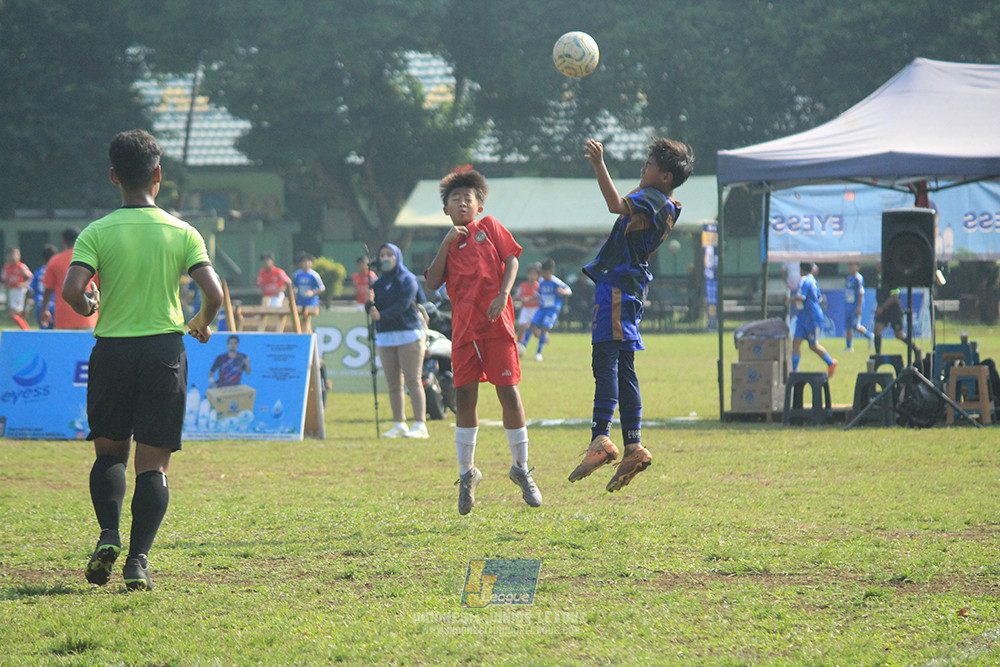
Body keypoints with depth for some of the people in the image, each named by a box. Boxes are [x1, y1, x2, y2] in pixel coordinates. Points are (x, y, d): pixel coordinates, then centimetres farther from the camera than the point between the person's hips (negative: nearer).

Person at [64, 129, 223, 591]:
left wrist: (90, 307, 8)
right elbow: (213, 293, -8)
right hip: (165, 348, 0)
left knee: (109, 452, 16)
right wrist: (203, 325, 13)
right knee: (153, 463, 3)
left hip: (112, 350, 0)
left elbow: (72, 290, -15)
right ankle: (138, 559, -6)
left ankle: (108, 534, -6)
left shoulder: (97, 233, -3)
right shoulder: (182, 233, -1)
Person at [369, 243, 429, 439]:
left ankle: (420, 425, -12)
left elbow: (403, 304, -13)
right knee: (393, 384, 2)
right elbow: (374, 309, 11)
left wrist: (381, 315, -25)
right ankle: (399, 425, 6)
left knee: (413, 381, -10)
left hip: (408, 335, -5)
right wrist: (370, 303, -11)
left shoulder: (407, 280, 1)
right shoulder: (378, 283, 17)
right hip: (385, 338, 5)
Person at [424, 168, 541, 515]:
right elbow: (433, 283, 3)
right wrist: (446, 243, -4)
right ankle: (467, 474, 11)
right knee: (464, 397, -1)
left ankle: (521, 469, 10)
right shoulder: (448, 245, 16)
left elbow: (511, 258, 1)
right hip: (463, 328, 3)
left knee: (508, 392, -4)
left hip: (496, 322, -3)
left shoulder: (489, 226, 9)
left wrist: (503, 295, -13)